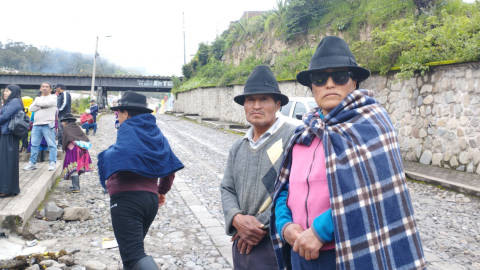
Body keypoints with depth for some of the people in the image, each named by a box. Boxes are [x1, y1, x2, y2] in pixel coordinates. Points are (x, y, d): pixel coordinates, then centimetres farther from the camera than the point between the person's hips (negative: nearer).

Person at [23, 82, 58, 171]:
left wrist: (38, 103, 2)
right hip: (36, 124, 5)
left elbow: (48, 103, -15)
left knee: (51, 144, -5)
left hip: (48, 124, -5)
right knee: (34, 144, 7)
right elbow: (32, 108, 6)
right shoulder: (37, 98, 22)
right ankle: (32, 163, 14)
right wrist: (42, 106, -6)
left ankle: (52, 163, -1)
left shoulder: (53, 97, 7)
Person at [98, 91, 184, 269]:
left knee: (133, 254, -12)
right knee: (133, 247, 24)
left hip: (127, 198, -8)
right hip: (151, 198, 8)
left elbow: (124, 153, -27)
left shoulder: (128, 129, -5)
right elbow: (170, 166, 16)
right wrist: (162, 191, 29)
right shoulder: (155, 132, 17)